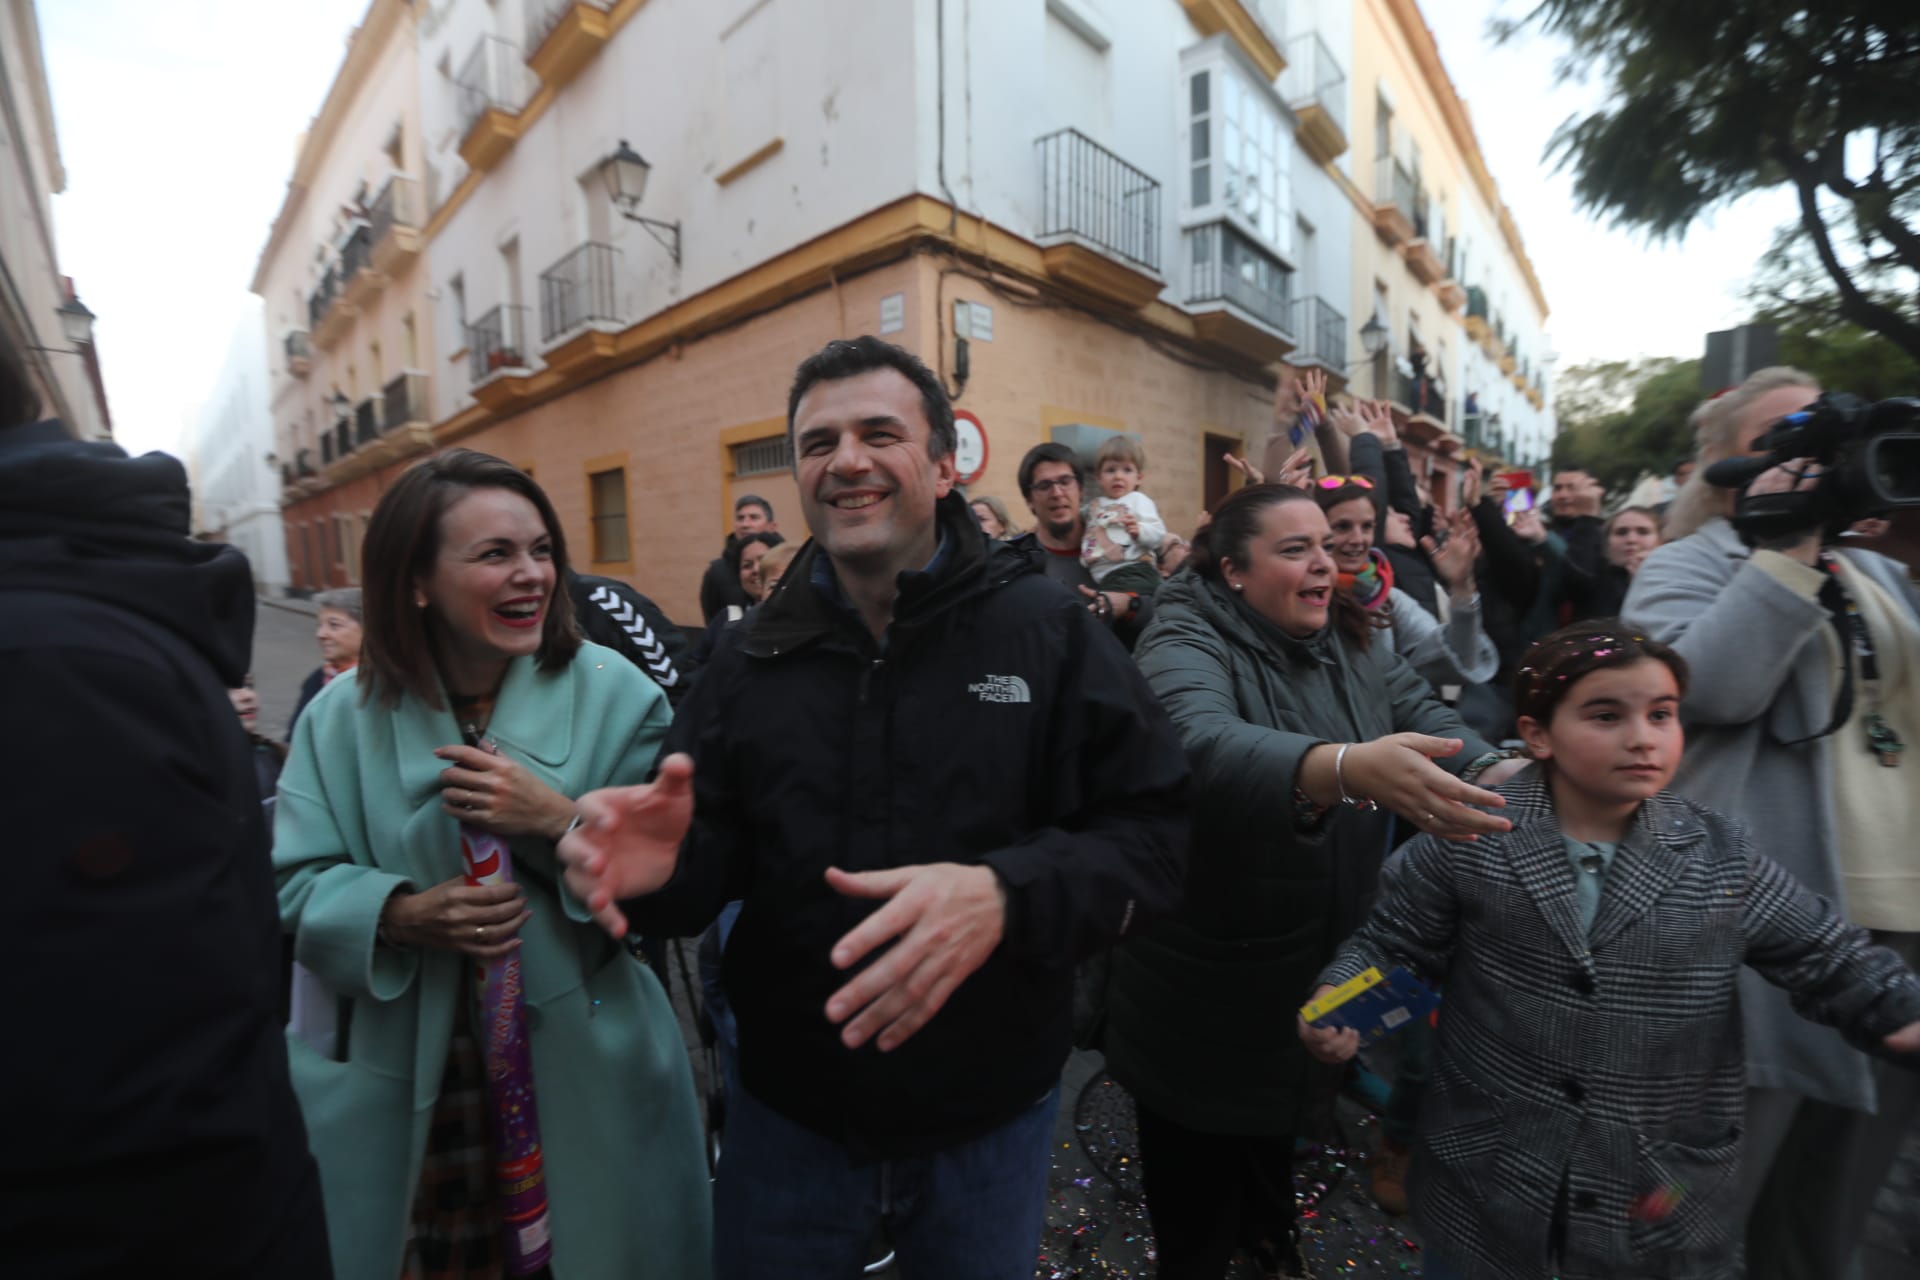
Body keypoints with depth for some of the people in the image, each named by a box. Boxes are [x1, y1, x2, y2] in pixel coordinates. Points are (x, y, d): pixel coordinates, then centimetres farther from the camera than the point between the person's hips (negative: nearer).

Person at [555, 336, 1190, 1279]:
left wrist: (1006, 896, -33)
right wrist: (665, 860, -23)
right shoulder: (754, 654, -3)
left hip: (990, 1114, -1)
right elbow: (718, 852, 1)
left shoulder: (1048, 630, -13)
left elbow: (1151, 832, -16)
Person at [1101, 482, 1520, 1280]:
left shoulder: (1355, 641, 2)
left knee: (1283, 1110, 30)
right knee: (1196, 1172, 15)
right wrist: (1347, 766, -54)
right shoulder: (1186, 641, -22)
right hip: (1202, 972, -6)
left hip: (1320, 961, 6)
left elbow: (1434, 723, -5)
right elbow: (1202, 743, -41)